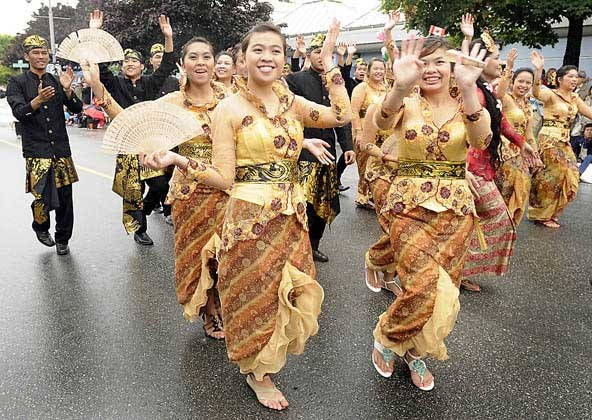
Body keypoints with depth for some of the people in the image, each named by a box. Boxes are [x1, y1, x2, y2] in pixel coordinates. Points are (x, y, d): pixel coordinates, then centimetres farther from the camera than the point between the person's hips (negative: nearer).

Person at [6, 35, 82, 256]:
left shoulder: (56, 81, 12)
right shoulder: (17, 82, 3)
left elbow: (77, 109, 4)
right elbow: (19, 112, -12)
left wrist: (67, 90, -15)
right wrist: (38, 100, -30)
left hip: (61, 148, 3)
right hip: (36, 150, -3)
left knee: (65, 196, 3)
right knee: (44, 198, -11)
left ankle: (62, 239, 20)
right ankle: (40, 227, 21)